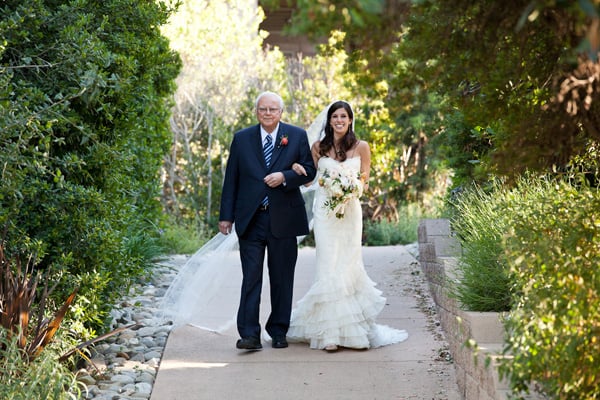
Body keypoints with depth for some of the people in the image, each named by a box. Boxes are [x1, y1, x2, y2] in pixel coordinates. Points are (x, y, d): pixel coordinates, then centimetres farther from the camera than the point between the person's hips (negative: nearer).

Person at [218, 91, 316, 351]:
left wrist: (284, 177, -15)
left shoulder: (297, 136, 5)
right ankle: (249, 335, -7)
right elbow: (231, 180, 6)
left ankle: (279, 332, 18)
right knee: (251, 278, -6)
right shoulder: (242, 139, 6)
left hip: (283, 219, 0)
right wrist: (226, 216, 2)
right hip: (251, 219, 0)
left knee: (282, 279, 8)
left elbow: (309, 171, 3)